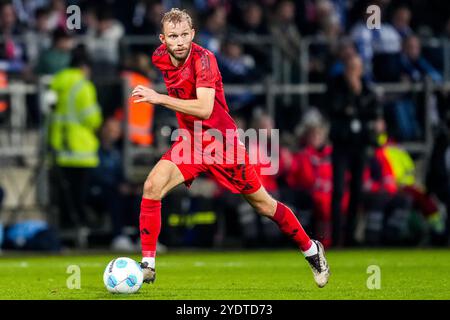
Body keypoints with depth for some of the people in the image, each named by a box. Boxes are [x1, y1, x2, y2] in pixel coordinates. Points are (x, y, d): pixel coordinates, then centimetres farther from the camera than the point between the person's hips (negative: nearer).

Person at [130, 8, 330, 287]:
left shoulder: (203, 59, -24)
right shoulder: (160, 57, -4)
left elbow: (204, 108, -35)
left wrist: (159, 98, -38)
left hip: (224, 144, -5)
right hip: (189, 143, 5)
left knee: (263, 205, 6)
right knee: (153, 186, -19)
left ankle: (312, 250, 29)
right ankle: (147, 265, -13)